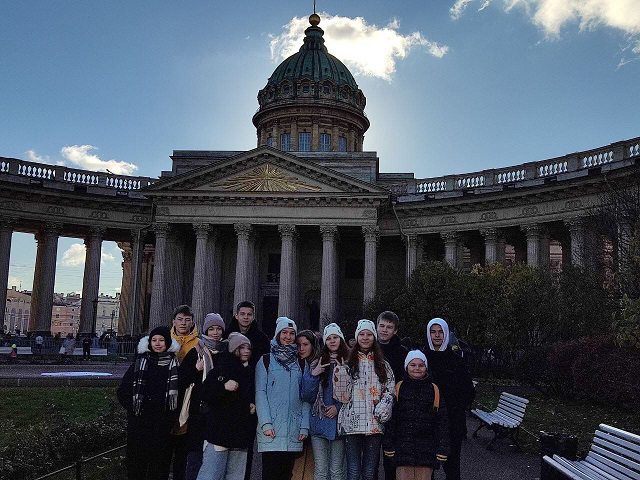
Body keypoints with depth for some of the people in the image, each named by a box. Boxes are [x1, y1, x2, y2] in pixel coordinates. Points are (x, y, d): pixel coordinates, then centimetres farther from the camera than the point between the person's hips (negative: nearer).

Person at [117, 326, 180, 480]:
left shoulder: (175, 363, 1)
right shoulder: (140, 362, 4)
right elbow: (123, 391, 8)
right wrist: (133, 408, -1)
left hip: (164, 423, -1)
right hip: (139, 420, 1)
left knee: (160, 460, 4)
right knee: (136, 457, 4)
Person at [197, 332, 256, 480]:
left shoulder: (251, 372, 16)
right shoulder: (223, 367, -1)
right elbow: (206, 394, -8)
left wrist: (254, 406, 8)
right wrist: (224, 387, -22)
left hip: (241, 433, 6)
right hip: (220, 428, -6)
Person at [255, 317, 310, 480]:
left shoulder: (301, 363, 14)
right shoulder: (266, 360, 4)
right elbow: (260, 393, -3)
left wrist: (305, 426, 1)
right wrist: (266, 423, -13)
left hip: (294, 429, 3)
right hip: (271, 429, -3)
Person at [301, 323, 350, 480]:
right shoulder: (315, 364, 8)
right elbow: (307, 396, 4)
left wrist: (339, 407, -10)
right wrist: (313, 375, -10)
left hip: (339, 423, -1)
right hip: (319, 424, 1)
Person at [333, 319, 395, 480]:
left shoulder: (383, 365, 13)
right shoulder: (348, 363, 5)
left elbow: (390, 391, 11)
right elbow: (342, 396, -1)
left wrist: (382, 411, -6)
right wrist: (341, 373, -16)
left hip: (374, 425, 2)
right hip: (352, 424, -2)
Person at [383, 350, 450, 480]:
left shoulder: (434, 390, 8)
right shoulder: (399, 388, 5)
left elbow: (442, 421, 8)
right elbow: (390, 419, 4)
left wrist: (443, 448, 2)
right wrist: (388, 445, -2)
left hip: (426, 448, 1)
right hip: (403, 447, -1)